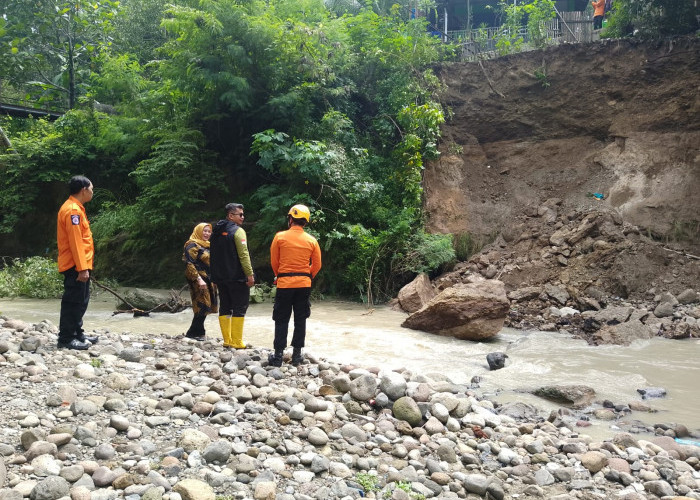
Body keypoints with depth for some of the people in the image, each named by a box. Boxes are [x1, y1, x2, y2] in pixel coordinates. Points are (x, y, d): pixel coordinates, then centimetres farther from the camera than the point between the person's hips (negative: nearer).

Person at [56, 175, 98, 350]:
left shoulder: (75, 208, 16)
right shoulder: (73, 210, -17)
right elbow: (75, 242, -22)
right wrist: (82, 268, -24)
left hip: (79, 265, 10)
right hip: (76, 266, -10)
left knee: (81, 301, 16)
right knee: (73, 301, -5)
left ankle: (77, 333, 24)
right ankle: (66, 338, 0)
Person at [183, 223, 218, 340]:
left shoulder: (207, 246, 19)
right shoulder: (192, 245, -8)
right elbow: (189, 264, -17)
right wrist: (198, 279, -24)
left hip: (208, 281, 9)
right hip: (199, 281, -9)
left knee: (205, 307, 9)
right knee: (203, 306, -11)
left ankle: (199, 332, 17)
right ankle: (193, 333, -2)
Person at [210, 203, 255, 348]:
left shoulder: (216, 232, 15)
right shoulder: (237, 231, -10)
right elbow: (243, 254, -17)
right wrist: (250, 274, -16)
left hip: (220, 276, 8)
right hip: (237, 277, -8)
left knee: (225, 307, 11)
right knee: (240, 308, -2)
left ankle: (227, 340, 12)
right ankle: (236, 342, -4)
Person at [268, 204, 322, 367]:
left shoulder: (280, 237, -5)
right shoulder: (312, 241, 0)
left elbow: (274, 262, 2)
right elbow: (317, 265, 5)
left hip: (284, 284, -2)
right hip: (304, 285, 2)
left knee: (281, 320, 6)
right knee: (300, 320, 10)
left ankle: (278, 355, 6)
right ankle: (297, 355, 12)